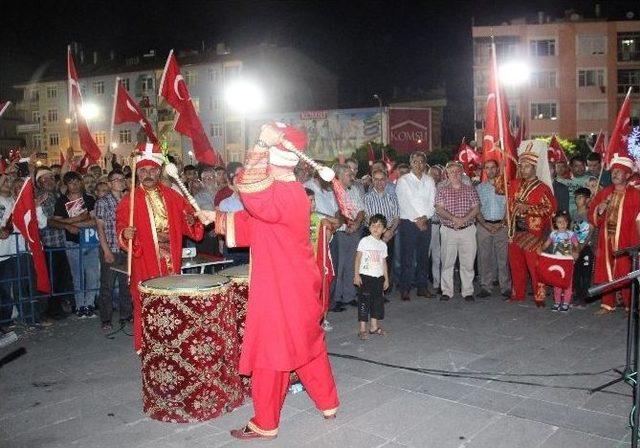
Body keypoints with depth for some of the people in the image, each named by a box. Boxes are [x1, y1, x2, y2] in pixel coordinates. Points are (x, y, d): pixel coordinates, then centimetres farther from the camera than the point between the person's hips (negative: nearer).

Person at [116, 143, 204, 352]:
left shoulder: (172, 196, 7)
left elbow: (186, 221, 12)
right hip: (145, 264, -3)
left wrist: (191, 221, -10)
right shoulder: (129, 201, -2)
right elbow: (121, 229, -4)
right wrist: (126, 234, -26)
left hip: (171, 263, 3)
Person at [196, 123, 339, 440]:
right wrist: (217, 218, 20)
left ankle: (265, 425, 17)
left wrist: (261, 145, -37)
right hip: (296, 286, 10)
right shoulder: (288, 191, 12)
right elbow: (253, 223, 21)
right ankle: (328, 404, 34)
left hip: (281, 291, -10)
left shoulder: (286, 193, -21)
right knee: (307, 344, 20)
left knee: (271, 354, 2)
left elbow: (256, 198, -41)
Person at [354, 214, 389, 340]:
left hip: (378, 277, 6)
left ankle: (374, 326, 21)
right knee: (364, 301, -4)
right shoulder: (365, 241, -5)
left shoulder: (383, 245, 10)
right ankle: (362, 329, 0)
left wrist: (386, 278, 15)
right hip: (365, 276, -6)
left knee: (378, 301, 9)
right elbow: (358, 258, -6)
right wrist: (356, 274, -12)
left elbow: (384, 262, 16)